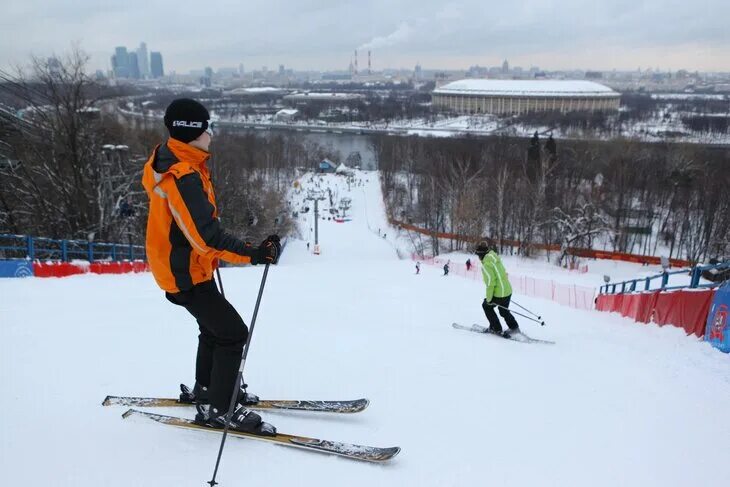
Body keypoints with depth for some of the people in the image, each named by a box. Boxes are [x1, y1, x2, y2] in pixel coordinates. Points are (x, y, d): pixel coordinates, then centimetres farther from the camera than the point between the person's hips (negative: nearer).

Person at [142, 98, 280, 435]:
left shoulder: (167, 158, 2)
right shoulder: (182, 177, -29)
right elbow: (207, 237, -35)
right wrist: (254, 255, -36)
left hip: (184, 264, 10)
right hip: (185, 273, -10)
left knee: (213, 326, 24)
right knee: (233, 333, -6)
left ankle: (205, 389, 41)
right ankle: (218, 408, 7)